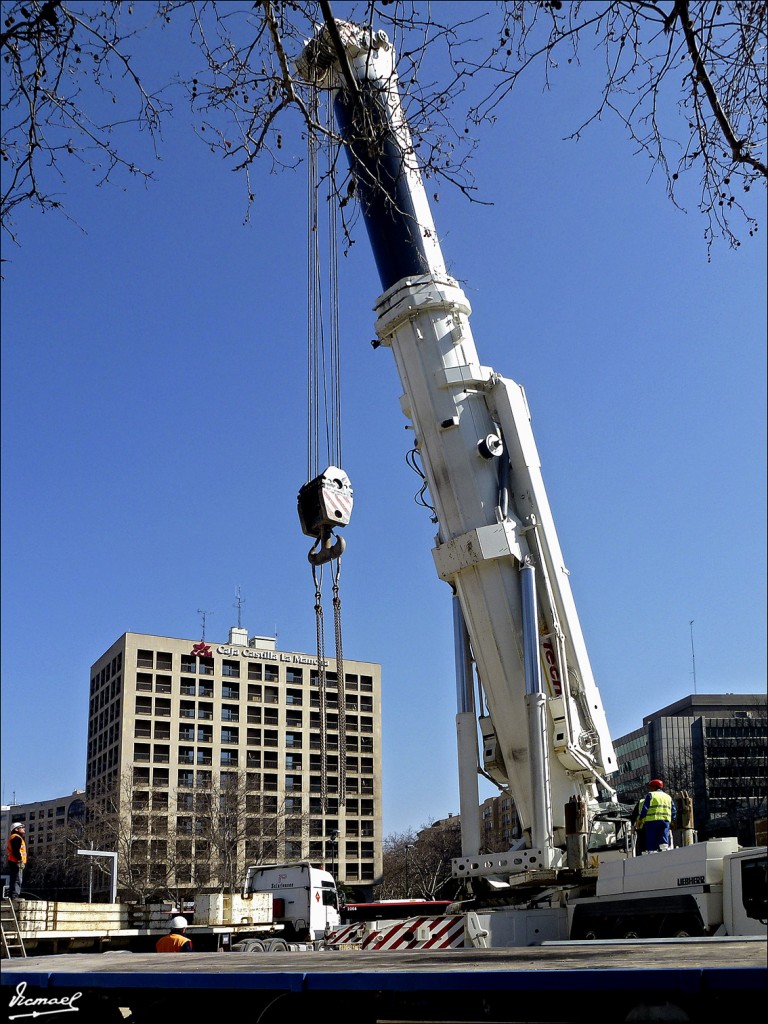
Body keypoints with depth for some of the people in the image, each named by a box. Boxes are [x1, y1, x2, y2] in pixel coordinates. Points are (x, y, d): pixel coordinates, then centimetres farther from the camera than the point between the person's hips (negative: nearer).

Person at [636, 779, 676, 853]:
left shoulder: (650, 795, 5)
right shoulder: (668, 796, 22)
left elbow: (645, 808, -4)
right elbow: (674, 811, 17)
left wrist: (640, 820, 3)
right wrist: (672, 820, 26)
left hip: (652, 820, -4)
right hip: (666, 821, 4)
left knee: (652, 843, -4)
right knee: (664, 843, 2)